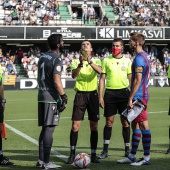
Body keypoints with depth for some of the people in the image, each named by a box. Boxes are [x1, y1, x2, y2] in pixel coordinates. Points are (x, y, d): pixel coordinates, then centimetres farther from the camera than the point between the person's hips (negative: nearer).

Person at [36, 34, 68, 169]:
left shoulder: (43, 57, 15)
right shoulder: (57, 59, -12)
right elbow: (56, 80, -19)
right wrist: (64, 96, -16)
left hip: (42, 96, 8)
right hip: (52, 97, -8)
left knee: (45, 128, 14)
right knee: (49, 129, -6)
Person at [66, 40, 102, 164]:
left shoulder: (96, 61, 7)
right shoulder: (76, 61, 6)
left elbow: (99, 71, -17)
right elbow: (73, 75, -13)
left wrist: (90, 61, -32)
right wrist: (80, 64, -29)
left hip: (92, 94, 1)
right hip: (80, 94, -1)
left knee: (94, 126, 3)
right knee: (75, 125, -5)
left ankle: (93, 155, 10)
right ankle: (72, 154, 4)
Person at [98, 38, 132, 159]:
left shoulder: (127, 61, 6)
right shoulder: (106, 60, 5)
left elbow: (131, 79, 10)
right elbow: (102, 79, 5)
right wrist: (100, 96, -1)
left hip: (124, 92, 0)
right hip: (110, 93, 0)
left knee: (125, 121, 3)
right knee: (109, 121, 2)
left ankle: (127, 149, 11)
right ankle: (105, 150, 9)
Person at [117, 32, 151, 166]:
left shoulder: (139, 58, -16)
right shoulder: (145, 56, 15)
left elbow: (137, 80, -21)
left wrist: (131, 98, -19)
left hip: (139, 96, -10)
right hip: (143, 95, 10)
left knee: (143, 126, -5)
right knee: (135, 125, 13)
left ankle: (146, 158, 0)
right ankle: (132, 156, 20)